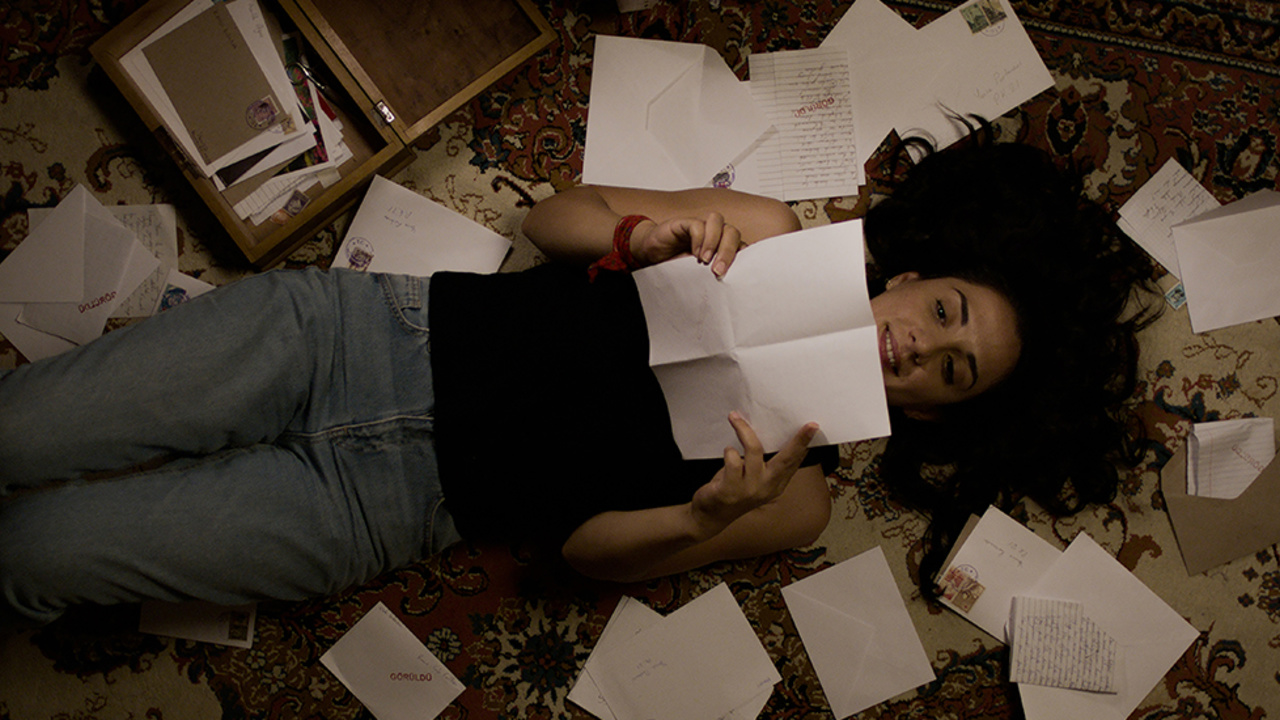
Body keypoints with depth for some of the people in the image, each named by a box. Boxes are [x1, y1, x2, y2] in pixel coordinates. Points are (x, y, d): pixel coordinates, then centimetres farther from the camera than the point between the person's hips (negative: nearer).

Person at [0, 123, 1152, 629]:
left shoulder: (800, 498, -2)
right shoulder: (771, 231, 3)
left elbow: (587, 544, -5)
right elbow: (551, 214, 6)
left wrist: (702, 519, -26)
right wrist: (645, 234, -16)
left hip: (384, 500, -2)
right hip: (372, 329, 2)